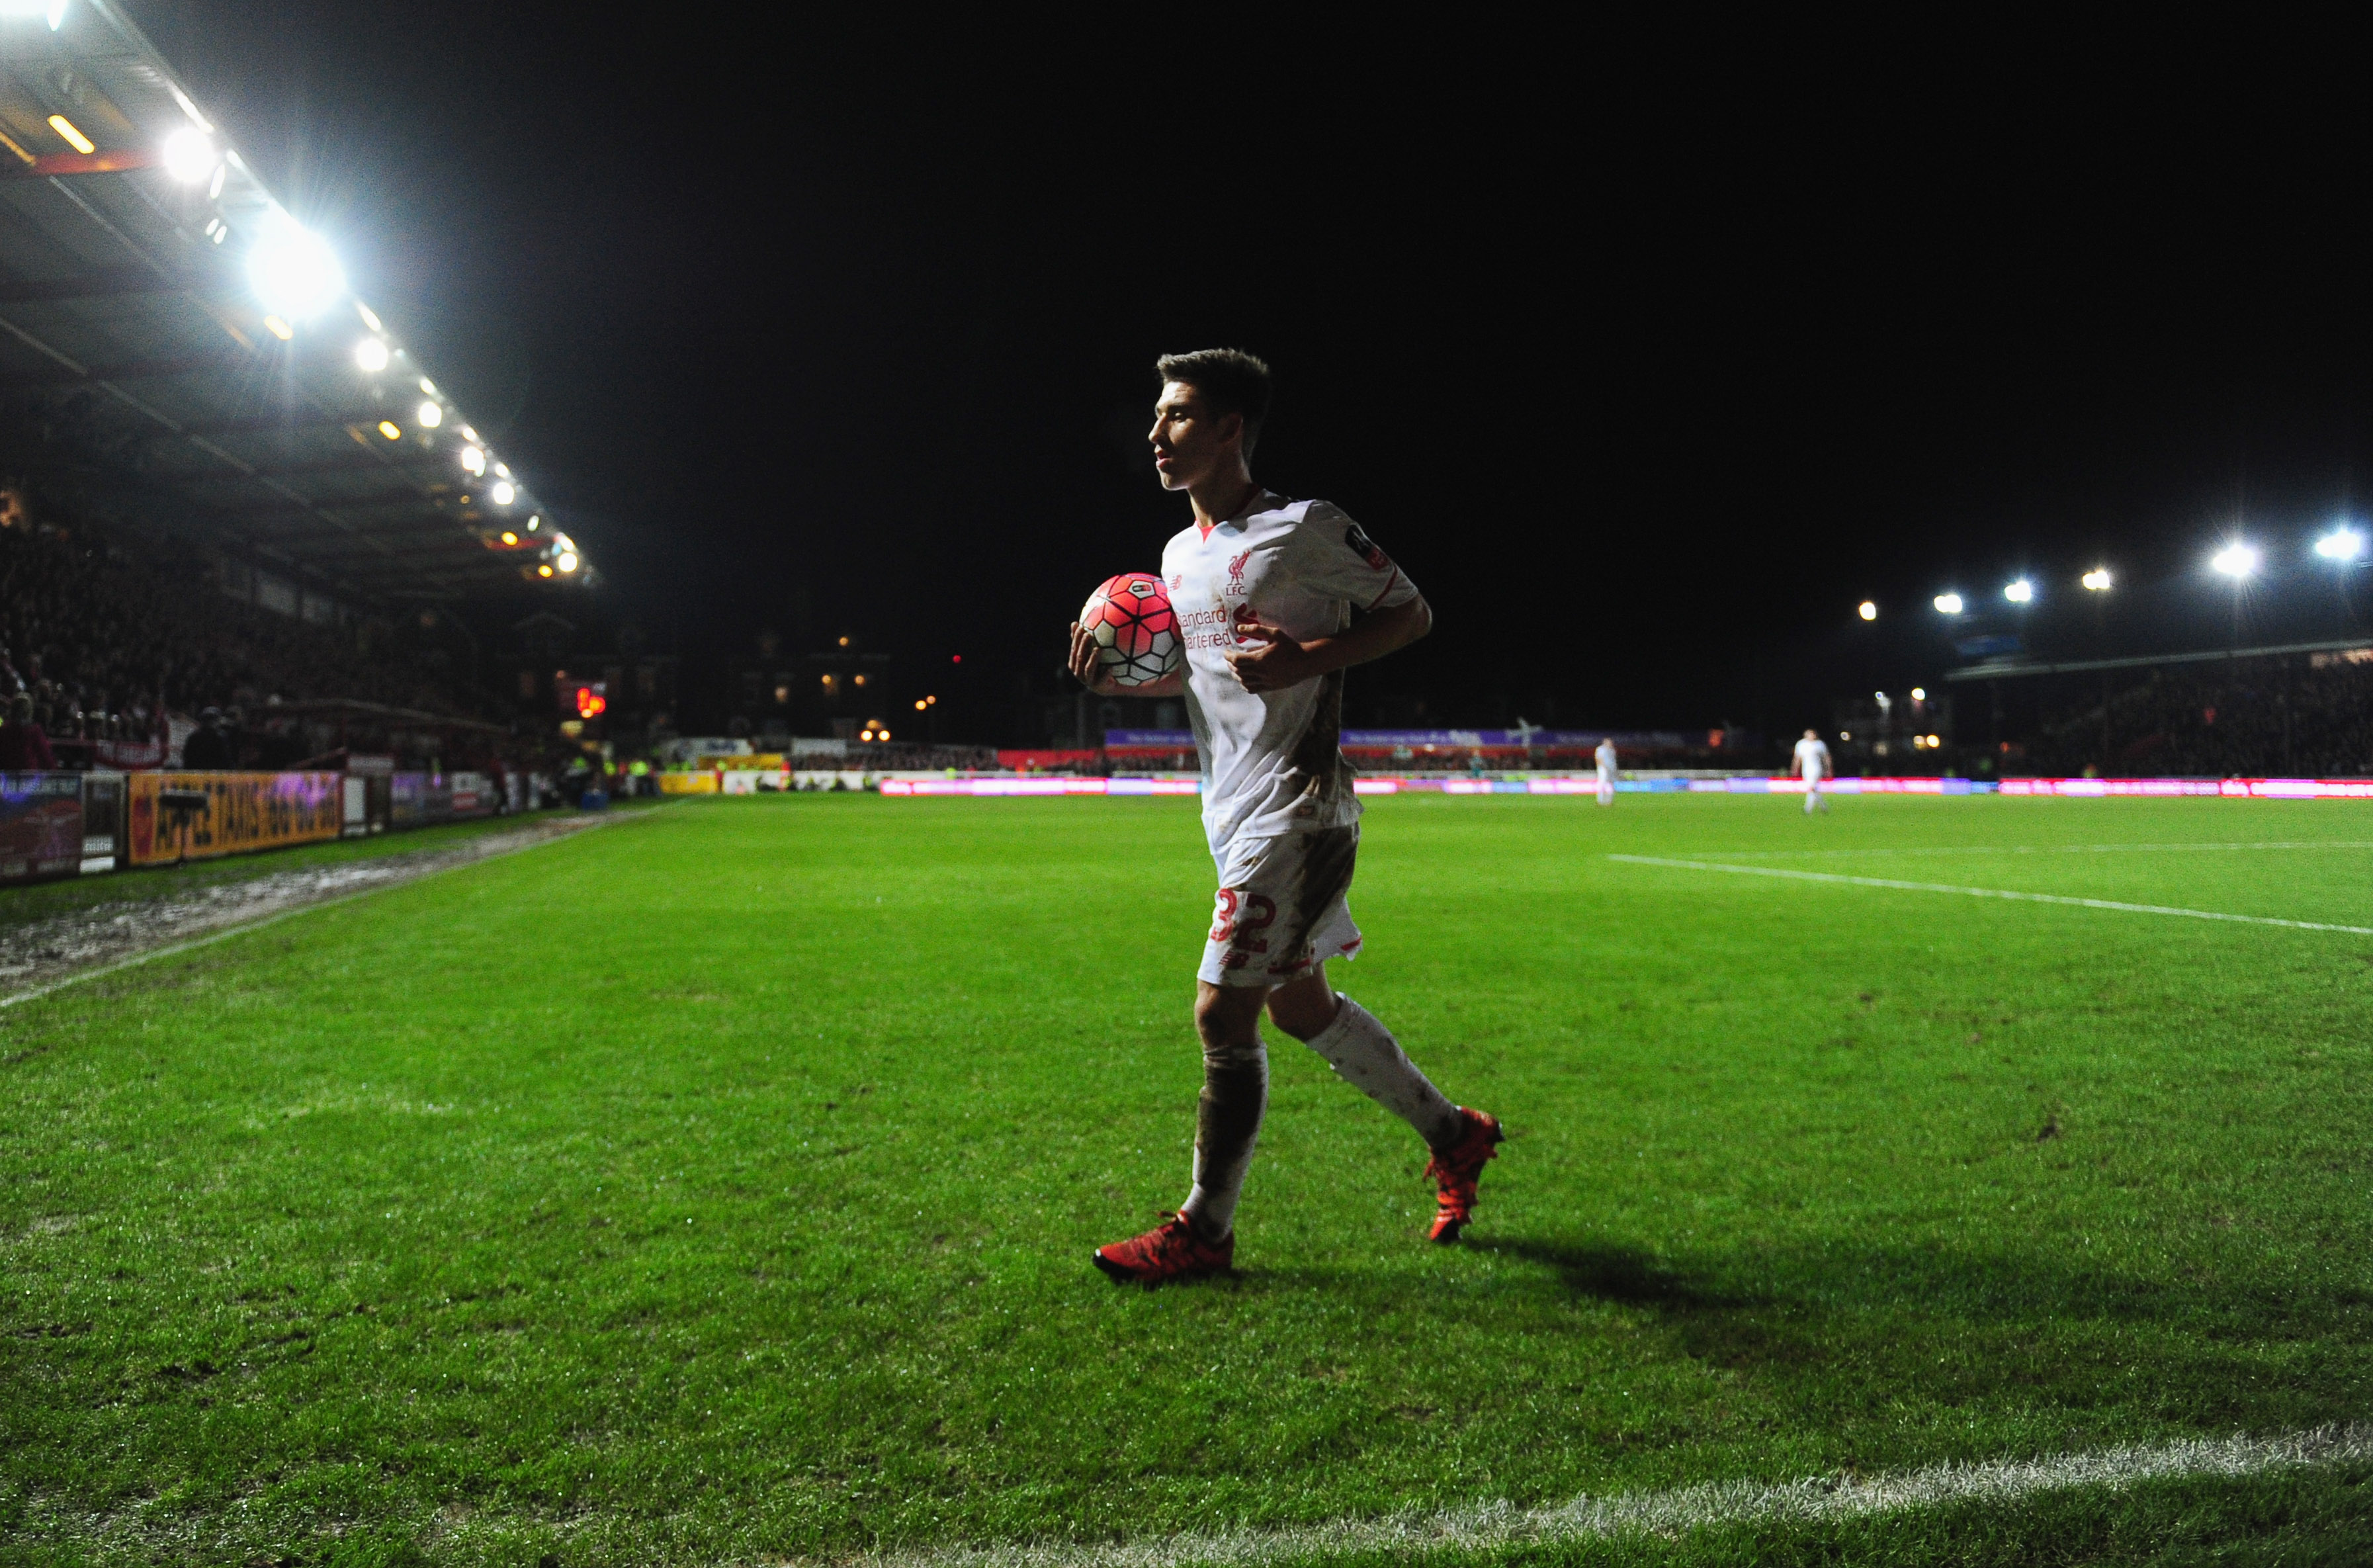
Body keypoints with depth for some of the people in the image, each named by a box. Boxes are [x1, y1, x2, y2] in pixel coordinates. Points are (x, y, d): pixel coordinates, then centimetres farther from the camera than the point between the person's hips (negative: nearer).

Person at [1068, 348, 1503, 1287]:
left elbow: (1413, 614, -6)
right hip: (1235, 815, 9)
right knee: (1300, 1006, 16)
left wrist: (1308, 658, -20)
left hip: (1293, 813, -9)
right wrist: (1115, 679, 5)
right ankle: (1453, 1135, 34)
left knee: (1222, 1014, -7)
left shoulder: (1305, 530, -11)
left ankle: (1203, 1230, 9)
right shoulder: (1178, 554, 14)